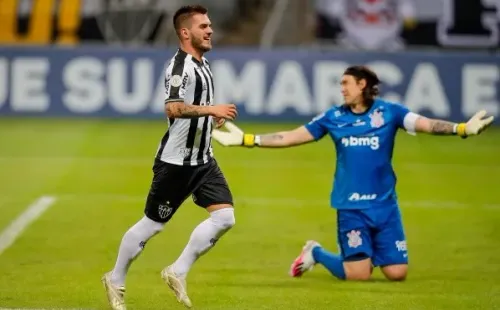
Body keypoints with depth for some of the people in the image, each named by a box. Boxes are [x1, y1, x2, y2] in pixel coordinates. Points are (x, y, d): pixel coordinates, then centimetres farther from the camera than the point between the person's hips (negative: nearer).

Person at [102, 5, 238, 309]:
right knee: (152, 224, 2)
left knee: (224, 216, -5)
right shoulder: (180, 66, -17)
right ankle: (116, 281, 20)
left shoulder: (202, 64, 13)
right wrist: (211, 110, -34)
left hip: (203, 160, 8)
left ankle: (178, 272, 6)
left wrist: (213, 117, 14)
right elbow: (173, 108, -32)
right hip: (176, 161, -8)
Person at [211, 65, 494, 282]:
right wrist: (246, 140, 2)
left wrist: (462, 129, -30)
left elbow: (426, 124, -13)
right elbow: (290, 137, 6)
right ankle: (316, 254, 20)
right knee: (358, 273, -10)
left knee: (397, 273, -6)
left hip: (385, 204, 1)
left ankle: (372, 253, 27)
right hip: (351, 206, -1)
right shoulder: (334, 118, 4)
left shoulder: (389, 111, 0)